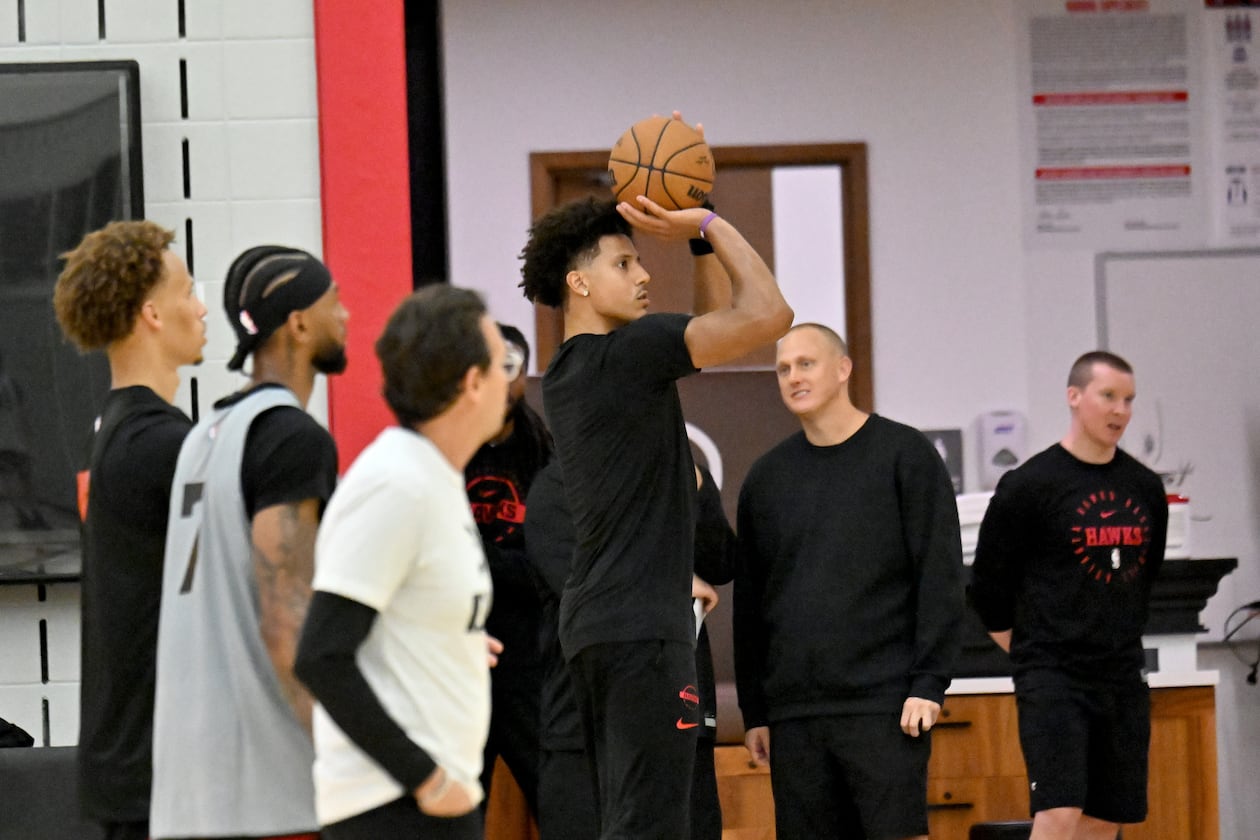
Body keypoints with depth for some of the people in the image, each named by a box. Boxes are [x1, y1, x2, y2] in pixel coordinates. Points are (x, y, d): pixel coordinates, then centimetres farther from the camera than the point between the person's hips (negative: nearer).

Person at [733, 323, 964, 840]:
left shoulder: (904, 455, 2)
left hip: (885, 703, -4)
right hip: (793, 712, 4)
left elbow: (940, 579, -3)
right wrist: (753, 710, 10)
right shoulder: (766, 477, 13)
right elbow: (749, 602, 16)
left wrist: (929, 682, -11)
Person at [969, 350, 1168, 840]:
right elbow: (988, 589, -1)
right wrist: (1034, 654, 5)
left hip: (1123, 681, 6)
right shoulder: (1030, 486, -7)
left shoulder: (1145, 489, 9)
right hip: (1052, 682, -6)